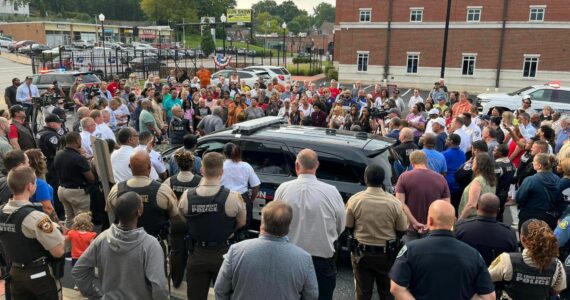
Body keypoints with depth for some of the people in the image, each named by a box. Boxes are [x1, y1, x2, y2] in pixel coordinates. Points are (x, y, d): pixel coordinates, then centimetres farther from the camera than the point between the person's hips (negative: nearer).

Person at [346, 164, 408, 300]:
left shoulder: (354, 200, -13)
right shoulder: (394, 202, -13)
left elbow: (348, 227, -3)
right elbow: (402, 230, -3)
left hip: (361, 253, 0)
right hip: (387, 254, 0)